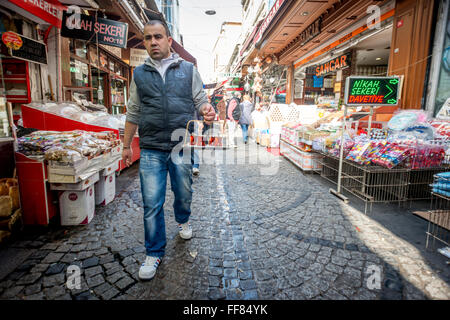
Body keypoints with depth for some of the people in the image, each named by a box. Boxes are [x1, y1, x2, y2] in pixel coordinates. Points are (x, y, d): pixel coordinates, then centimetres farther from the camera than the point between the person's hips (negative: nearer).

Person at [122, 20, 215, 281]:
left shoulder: (188, 70, 7)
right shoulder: (139, 74, 10)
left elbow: (201, 101, 7)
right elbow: (133, 113, 14)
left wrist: (207, 111, -18)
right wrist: (127, 145, 14)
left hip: (182, 147, 0)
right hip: (151, 150, 1)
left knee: (184, 193, 16)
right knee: (152, 204, 1)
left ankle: (183, 221, 48)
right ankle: (155, 253, 19)